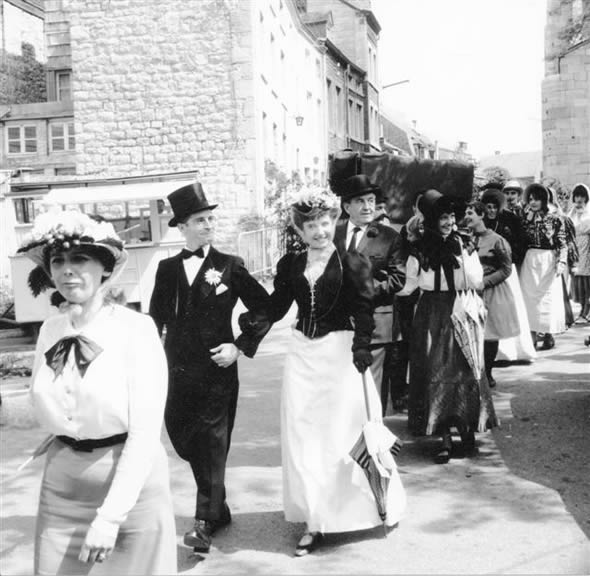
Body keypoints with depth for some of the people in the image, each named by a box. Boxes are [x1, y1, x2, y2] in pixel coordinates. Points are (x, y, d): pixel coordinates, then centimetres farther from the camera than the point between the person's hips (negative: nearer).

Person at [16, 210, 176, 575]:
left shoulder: (136, 328, -14)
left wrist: (111, 515, -18)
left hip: (133, 482, -4)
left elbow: (145, 431, -16)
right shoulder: (50, 330, 0)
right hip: (61, 483, 4)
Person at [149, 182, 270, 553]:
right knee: (185, 440, 11)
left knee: (213, 445, -3)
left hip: (217, 372, -4)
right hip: (177, 371, 4)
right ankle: (218, 509, 29)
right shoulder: (167, 269, 7)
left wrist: (241, 346, -5)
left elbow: (265, 308, 3)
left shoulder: (230, 266, -1)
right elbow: (156, 318, 11)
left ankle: (206, 522, 2)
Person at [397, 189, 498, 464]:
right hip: (431, 317, 0)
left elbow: (477, 282, -9)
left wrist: (462, 254, -15)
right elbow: (408, 284, 6)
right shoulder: (419, 249, 0)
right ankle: (445, 438, 6)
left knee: (464, 372, -2)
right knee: (435, 374, -1)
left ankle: (467, 430, 14)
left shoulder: (464, 244, 0)